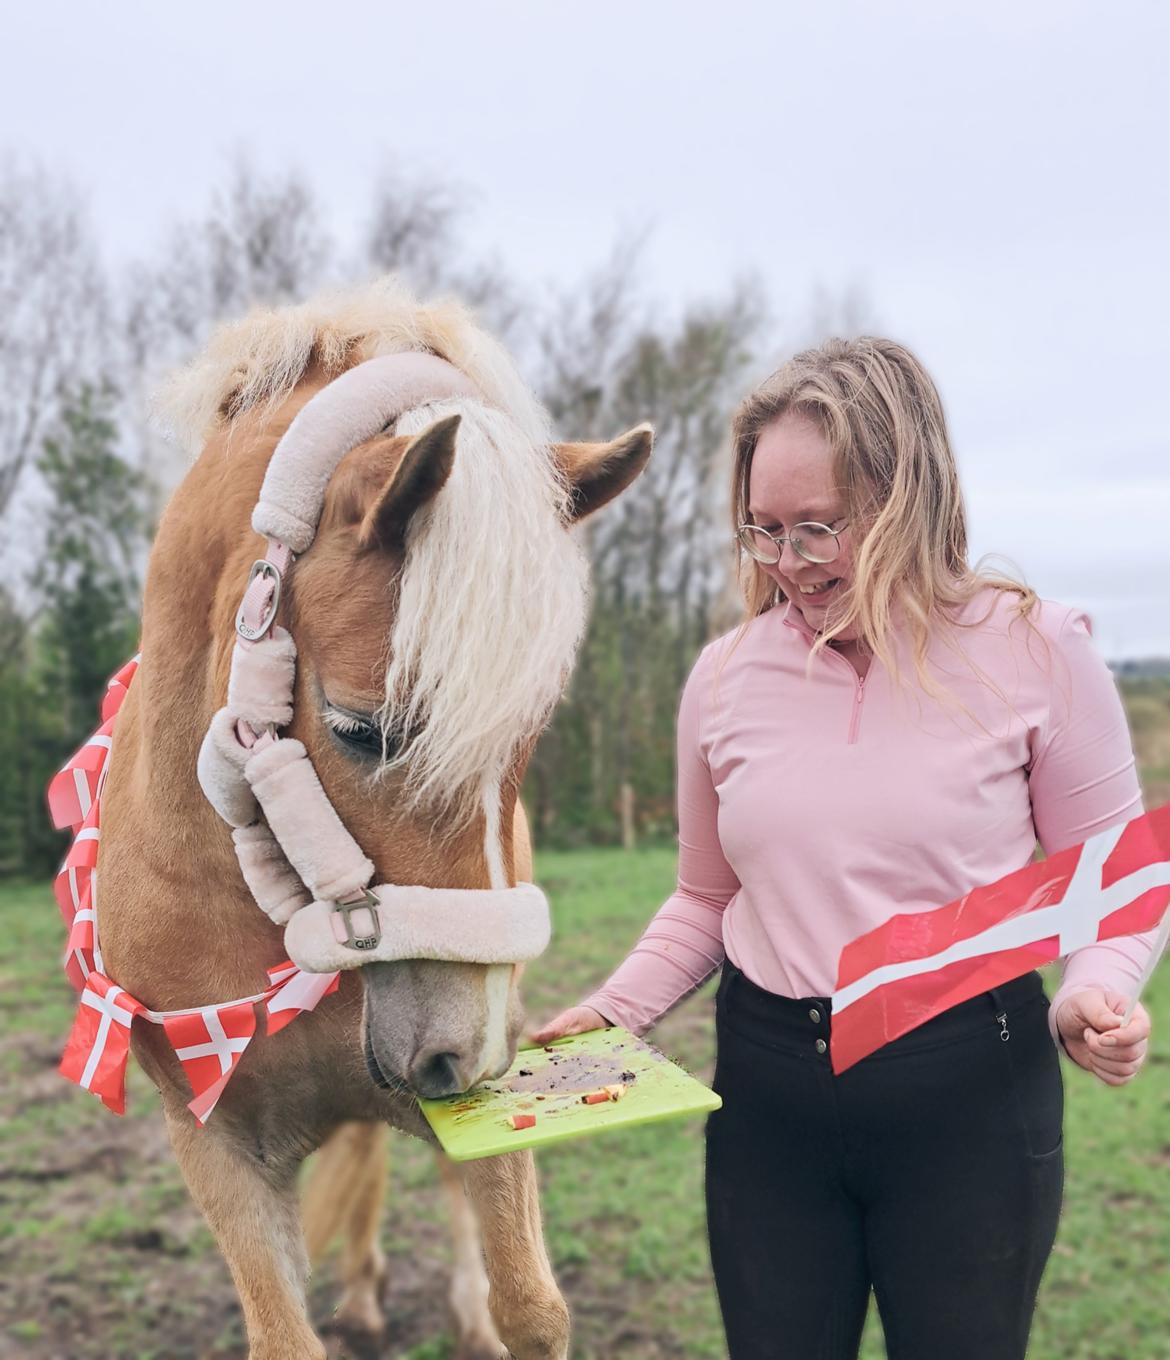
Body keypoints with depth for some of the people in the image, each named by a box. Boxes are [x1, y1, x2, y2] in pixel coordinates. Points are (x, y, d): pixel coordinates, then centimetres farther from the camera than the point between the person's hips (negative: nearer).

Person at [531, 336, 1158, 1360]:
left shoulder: (1035, 651, -9)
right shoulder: (726, 675, -1)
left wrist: (1089, 1002, -19)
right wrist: (614, 1011, -4)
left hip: (968, 1093, -2)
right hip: (770, 1093, 3)